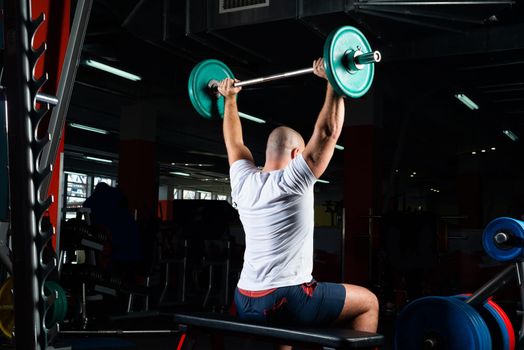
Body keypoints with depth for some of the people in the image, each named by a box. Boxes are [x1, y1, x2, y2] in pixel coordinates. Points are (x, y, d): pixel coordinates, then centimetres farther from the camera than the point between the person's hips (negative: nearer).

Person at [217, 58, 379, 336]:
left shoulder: (244, 181, 6)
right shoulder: (292, 182, -12)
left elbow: (234, 141, 24)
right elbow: (328, 131, -14)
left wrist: (230, 98, 32)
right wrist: (333, 82, -8)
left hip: (246, 303, 7)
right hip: (285, 302, -7)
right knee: (367, 302, 8)